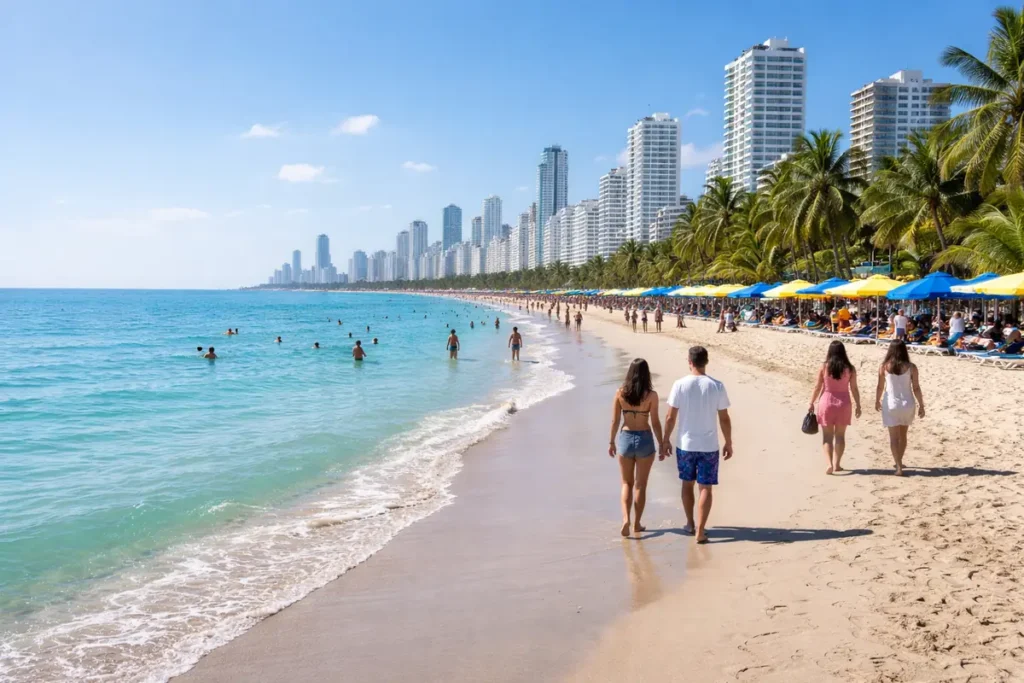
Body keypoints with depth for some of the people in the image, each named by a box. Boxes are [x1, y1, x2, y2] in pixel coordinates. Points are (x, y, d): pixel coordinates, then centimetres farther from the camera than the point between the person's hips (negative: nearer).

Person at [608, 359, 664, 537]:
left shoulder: (620, 393, -5)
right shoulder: (651, 395, -11)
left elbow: (615, 420, -2)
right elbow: (655, 423, -9)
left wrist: (611, 442, 10)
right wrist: (661, 445, 1)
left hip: (625, 438, 2)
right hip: (645, 440, -1)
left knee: (627, 484, 16)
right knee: (640, 485, 12)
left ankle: (626, 519, -3)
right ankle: (637, 524, 19)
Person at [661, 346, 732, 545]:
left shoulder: (680, 385, -9)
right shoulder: (717, 386, -8)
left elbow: (671, 417, -6)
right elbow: (724, 419, -3)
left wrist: (666, 439, 7)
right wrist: (728, 443, 9)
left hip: (685, 444, 1)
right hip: (709, 446, -1)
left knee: (687, 484, 19)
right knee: (705, 488, 5)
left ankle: (690, 524, 31)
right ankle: (700, 531, 1)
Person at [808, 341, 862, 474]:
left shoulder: (824, 367, -7)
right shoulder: (850, 368, -5)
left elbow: (817, 387, -4)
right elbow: (854, 389, -2)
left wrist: (812, 404, 5)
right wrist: (858, 405, 9)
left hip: (826, 402, -1)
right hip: (843, 403, 1)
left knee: (827, 436, 6)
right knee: (840, 436, 14)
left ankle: (829, 463, -9)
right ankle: (837, 464, 17)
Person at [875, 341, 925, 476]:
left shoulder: (884, 367, -7)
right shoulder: (911, 367, -6)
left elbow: (880, 387, 1)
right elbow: (916, 388, -5)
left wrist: (877, 401, 16)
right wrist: (921, 405, 4)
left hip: (891, 405, -2)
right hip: (907, 404, 2)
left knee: (894, 437, 2)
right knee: (903, 435, 21)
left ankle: (899, 467, -6)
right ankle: (899, 462, 36)